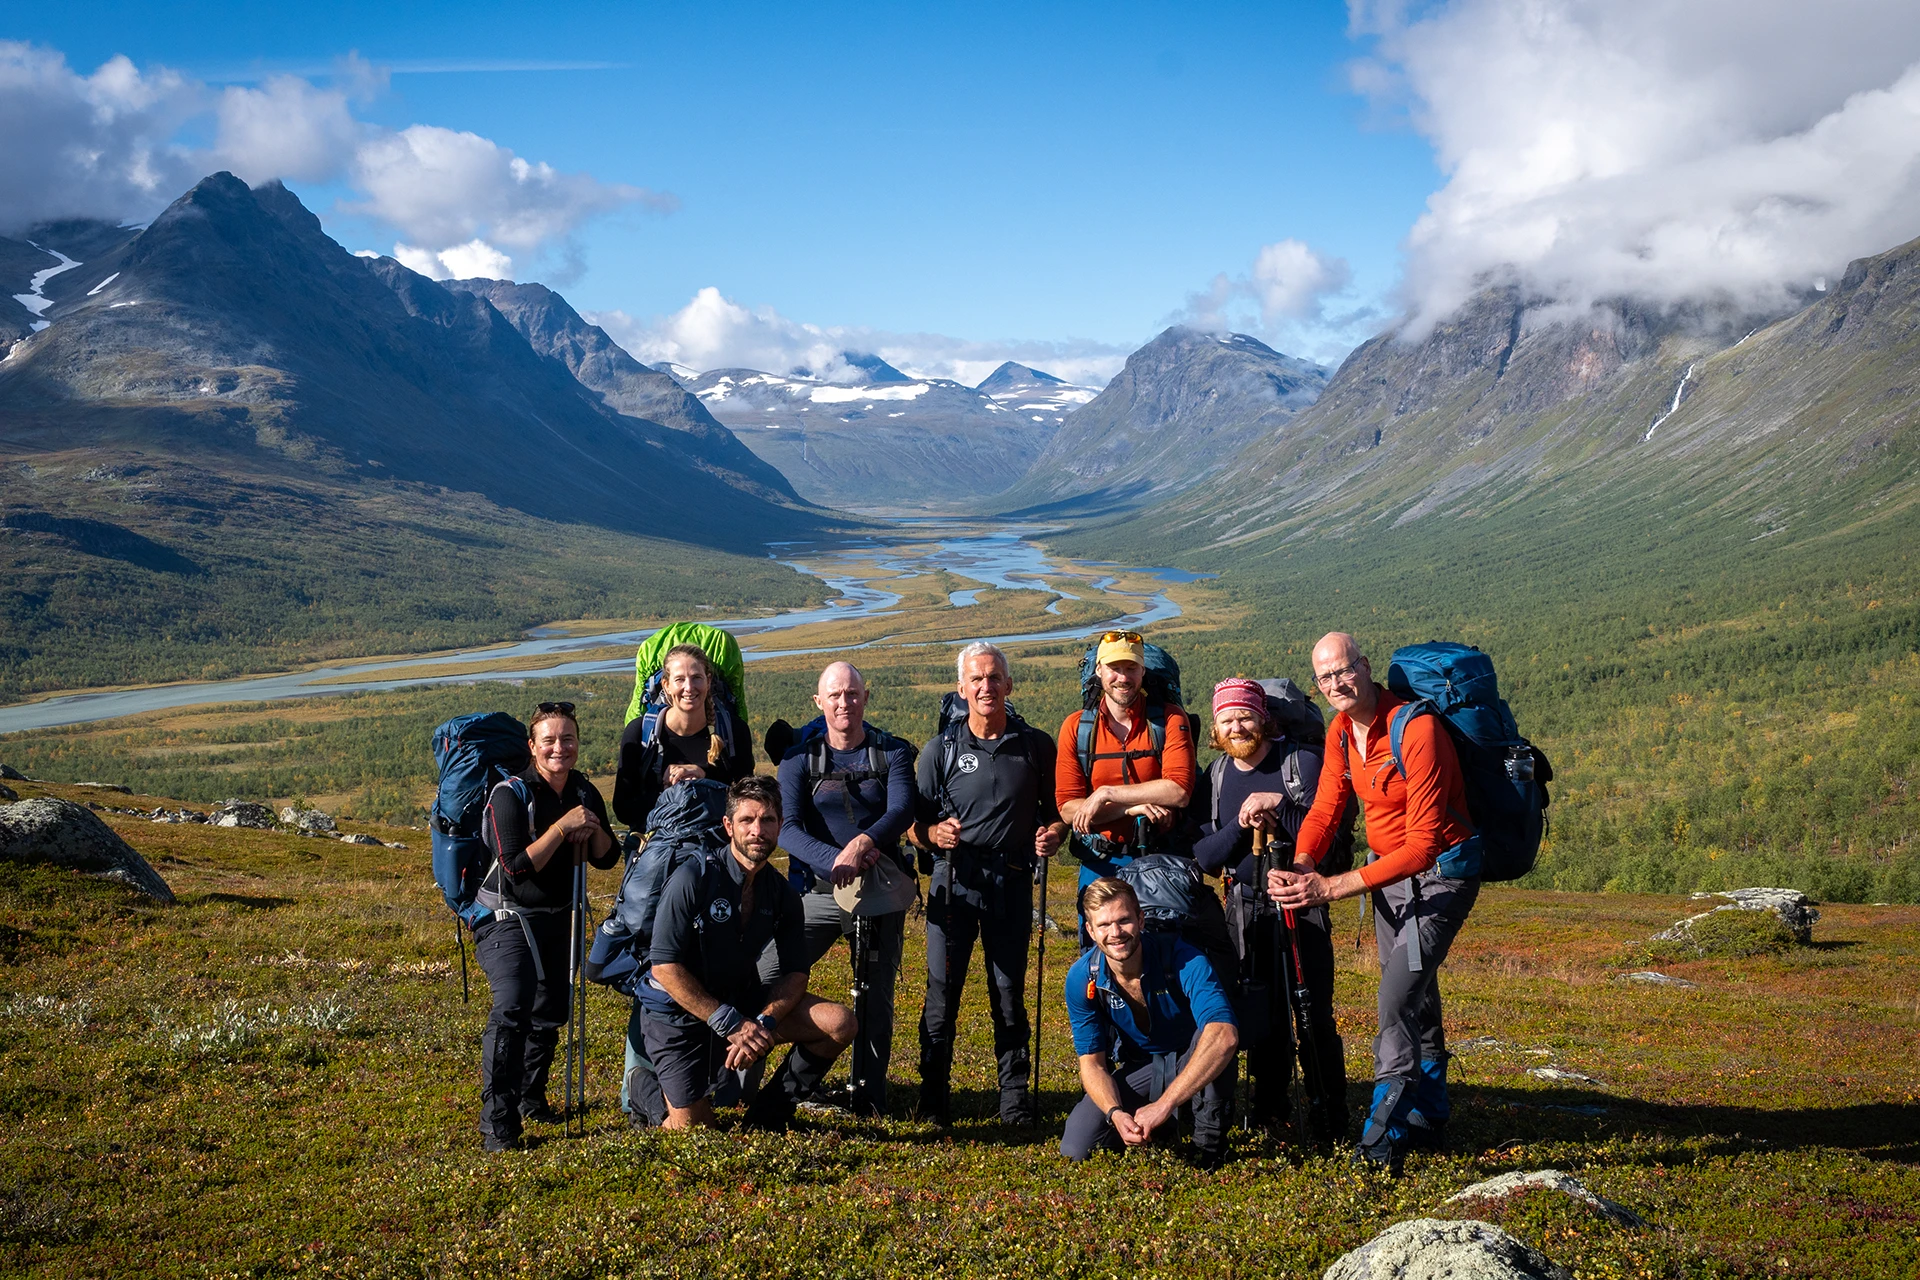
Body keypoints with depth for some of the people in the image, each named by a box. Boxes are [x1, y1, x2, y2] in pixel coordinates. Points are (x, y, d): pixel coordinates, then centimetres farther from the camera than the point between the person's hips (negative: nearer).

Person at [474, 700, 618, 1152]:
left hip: (556, 919, 7)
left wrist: (593, 829, -15)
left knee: (552, 1010, 17)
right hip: (508, 917, -7)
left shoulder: (584, 793, 1)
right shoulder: (510, 795, -18)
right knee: (512, 1008, -23)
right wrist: (562, 827, -29)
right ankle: (497, 1124, -22)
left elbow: (607, 859, 5)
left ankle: (530, 1098, 38)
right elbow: (517, 868, -25)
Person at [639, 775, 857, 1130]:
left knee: (839, 1023, -14)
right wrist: (731, 1025, -24)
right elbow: (665, 966, -21)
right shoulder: (694, 880, -19)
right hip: (678, 1013, -5)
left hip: (742, 1002, 5)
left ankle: (767, 1116, 3)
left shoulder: (782, 895, -2)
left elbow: (795, 974, -2)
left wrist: (764, 1023, -23)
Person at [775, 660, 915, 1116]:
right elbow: (787, 828, -8)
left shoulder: (893, 753, 6)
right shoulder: (799, 758, 5)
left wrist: (863, 842, -30)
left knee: (876, 998, 4)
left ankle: (870, 1102, 15)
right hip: (816, 891, 0)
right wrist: (833, 860, -27)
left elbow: (902, 812, -10)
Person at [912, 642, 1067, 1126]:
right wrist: (934, 832, -16)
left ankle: (1015, 1093, 14)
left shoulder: (1036, 745, 7)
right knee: (942, 990, -2)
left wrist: (1052, 834, -8)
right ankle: (934, 1093, 9)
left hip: (1012, 881, 0)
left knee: (1010, 991, 5)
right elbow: (916, 823, 6)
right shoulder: (940, 749, 5)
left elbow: (1057, 810, 14)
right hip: (954, 880, 0)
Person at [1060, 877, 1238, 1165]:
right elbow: (1092, 1063, -11)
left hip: (1193, 1064, -3)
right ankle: (1160, 1129, 12)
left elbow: (1225, 1034, -45)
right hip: (1139, 1068, 3)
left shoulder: (1185, 960, -31)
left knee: (1212, 1037, -38)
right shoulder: (1082, 978, -18)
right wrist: (1116, 1113, -33)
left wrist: (1163, 1104, -50)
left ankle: (1210, 1143, -16)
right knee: (1075, 1149, -17)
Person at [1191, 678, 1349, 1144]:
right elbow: (1203, 857, 0)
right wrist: (1241, 825, -15)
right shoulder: (1212, 779, 7)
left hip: (1301, 902, -3)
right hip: (1245, 908, 3)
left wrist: (1278, 810, -21)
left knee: (1315, 1014, -5)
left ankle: (1329, 1119, 6)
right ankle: (1268, 1112, 23)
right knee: (1260, 1016, 8)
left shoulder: (1302, 763, -5)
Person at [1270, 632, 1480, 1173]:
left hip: (1440, 871, -8)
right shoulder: (1340, 732, -2)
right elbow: (1325, 808, -4)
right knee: (1413, 997, 18)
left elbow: (1423, 844, -32)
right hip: (1387, 868, 8)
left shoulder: (1416, 731, -28)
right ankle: (1428, 1117, 33)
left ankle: (1384, 1138, -12)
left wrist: (1332, 887, -36)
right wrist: (1300, 867, -27)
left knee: (1398, 995, -18)